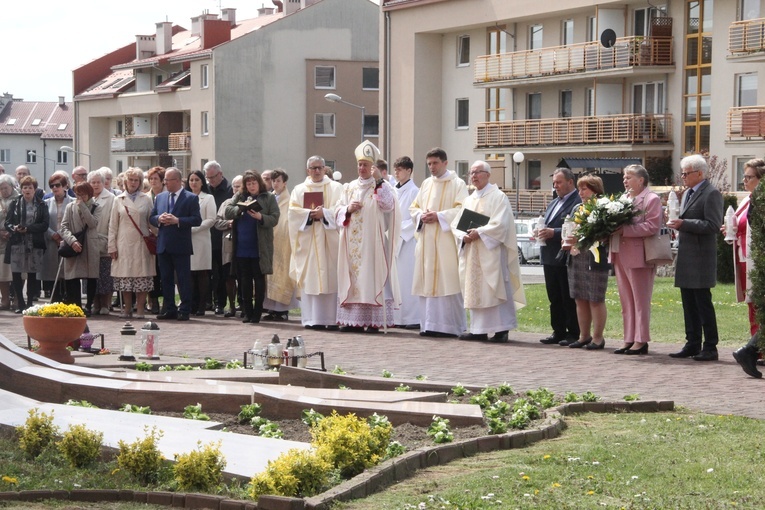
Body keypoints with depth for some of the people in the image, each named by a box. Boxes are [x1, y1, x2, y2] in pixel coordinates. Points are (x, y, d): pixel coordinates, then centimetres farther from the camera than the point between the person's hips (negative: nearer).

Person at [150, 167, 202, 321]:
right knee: (166, 279, 9)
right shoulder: (160, 197, 13)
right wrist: (159, 219, -8)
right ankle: (169, 310, 16)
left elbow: (197, 220, -10)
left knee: (184, 279, -1)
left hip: (181, 246, -5)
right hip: (163, 245, 5)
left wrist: (177, 220, -18)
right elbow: (151, 218, 14)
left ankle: (184, 310, 3)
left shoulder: (191, 198, -3)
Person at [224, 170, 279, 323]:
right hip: (241, 247, 3)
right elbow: (228, 212, -1)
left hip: (259, 248, -3)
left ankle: (257, 313, 7)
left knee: (259, 279, 1)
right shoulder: (239, 197, 11)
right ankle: (247, 312, 14)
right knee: (244, 280, 7)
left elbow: (274, 219, -6)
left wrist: (260, 217, -23)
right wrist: (241, 208, -17)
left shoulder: (268, 198, 1)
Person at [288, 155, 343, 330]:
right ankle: (311, 318, -4)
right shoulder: (299, 190, 14)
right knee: (309, 279, -4)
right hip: (307, 241, 1)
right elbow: (293, 211, 2)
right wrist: (310, 214, -12)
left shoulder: (336, 188, 10)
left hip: (329, 241, -1)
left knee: (331, 278, -5)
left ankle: (332, 318, -4)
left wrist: (324, 213, -15)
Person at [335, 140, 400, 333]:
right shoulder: (350, 187, 17)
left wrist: (379, 180, -21)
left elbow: (388, 205, -16)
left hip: (372, 241, -5)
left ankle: (374, 320, -8)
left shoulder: (381, 187, 2)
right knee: (352, 277, 3)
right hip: (352, 243, 5)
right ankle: (353, 319, 5)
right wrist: (348, 209, -6)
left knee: (372, 278, -9)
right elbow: (338, 211, 16)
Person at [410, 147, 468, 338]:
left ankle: (449, 326, -5)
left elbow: (461, 210, -11)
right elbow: (413, 207, 19)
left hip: (446, 242, -6)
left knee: (446, 282, -8)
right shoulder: (426, 184, 17)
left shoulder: (457, 184, -1)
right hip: (426, 241, 6)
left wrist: (438, 216, -17)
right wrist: (421, 215, -3)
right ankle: (430, 325, 9)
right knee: (427, 283, 4)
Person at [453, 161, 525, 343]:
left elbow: (500, 224, -16)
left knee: (494, 290, -7)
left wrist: (479, 233, -19)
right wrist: (464, 236, -7)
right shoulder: (469, 200, 17)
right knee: (474, 291, 6)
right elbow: (456, 224, 13)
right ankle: (478, 330, 10)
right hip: (471, 253, 7)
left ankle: (501, 330, -4)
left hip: (490, 251, -7)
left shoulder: (498, 197, -4)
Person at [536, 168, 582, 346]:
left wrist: (553, 233, -22)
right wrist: (541, 232, 3)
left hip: (566, 258, -9)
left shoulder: (579, 202, -11)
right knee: (554, 298, 11)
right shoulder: (554, 203, 20)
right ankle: (558, 332, 17)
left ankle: (573, 333, 5)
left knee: (569, 299, -2)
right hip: (550, 257, 9)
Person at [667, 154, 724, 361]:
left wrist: (684, 224, -20)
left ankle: (710, 348, 0)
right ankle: (692, 345, 17)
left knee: (703, 302, -6)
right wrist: (677, 224, 6)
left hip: (701, 257, -9)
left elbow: (713, 226, -18)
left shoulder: (711, 194, -11)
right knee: (689, 304, 11)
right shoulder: (687, 193, 18)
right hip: (686, 257, 9)